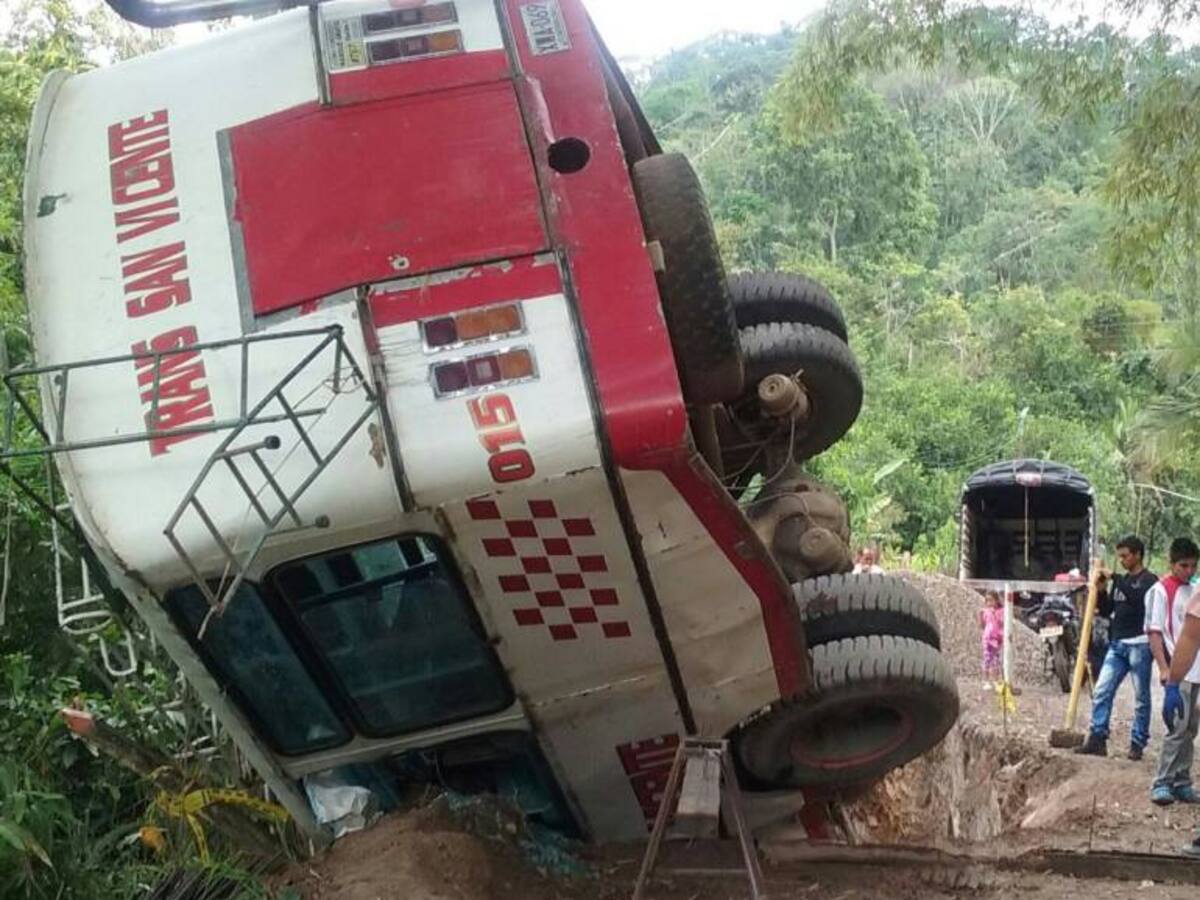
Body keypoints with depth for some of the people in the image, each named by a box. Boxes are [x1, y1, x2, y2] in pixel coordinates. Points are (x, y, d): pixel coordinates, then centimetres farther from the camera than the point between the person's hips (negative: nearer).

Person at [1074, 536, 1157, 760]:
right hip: (1117, 645, 7)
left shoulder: (1149, 580, -4)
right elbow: (1107, 611, 17)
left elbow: (1137, 598, -24)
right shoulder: (1121, 581, 17)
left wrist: (1115, 578, -22)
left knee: (1141, 698, 2)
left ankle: (1138, 743, 8)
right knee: (1101, 692, -1)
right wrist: (1101, 591, 1)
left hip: (1139, 645, -7)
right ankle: (1097, 739, 1)